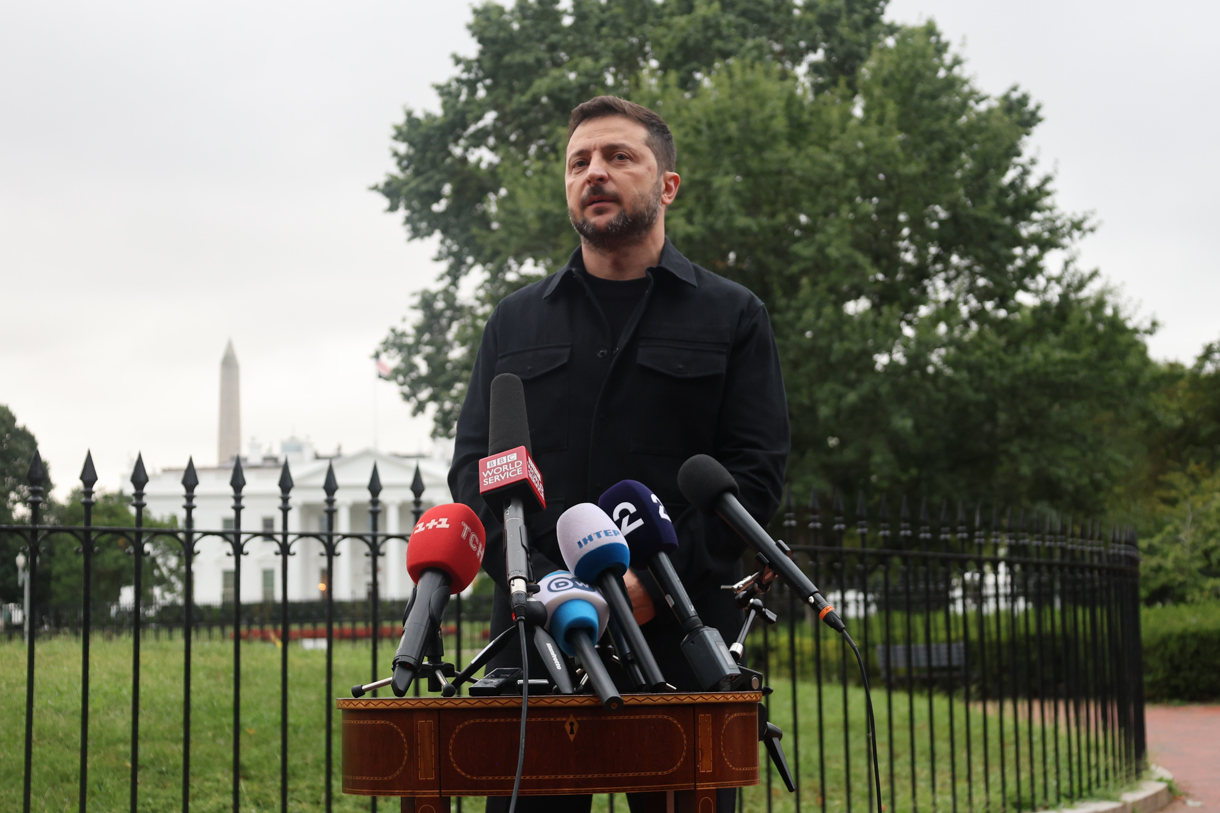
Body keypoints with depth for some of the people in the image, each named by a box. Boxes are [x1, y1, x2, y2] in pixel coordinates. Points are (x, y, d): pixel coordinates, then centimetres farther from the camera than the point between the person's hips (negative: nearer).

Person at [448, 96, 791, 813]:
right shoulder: (516, 322, 18)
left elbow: (756, 471, 0)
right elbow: (474, 465, 10)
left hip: (683, 641, -2)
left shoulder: (732, 316, 10)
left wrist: (656, 580, -14)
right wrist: (537, 580, -8)